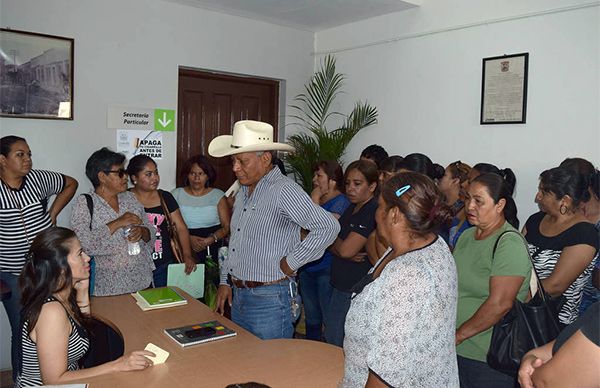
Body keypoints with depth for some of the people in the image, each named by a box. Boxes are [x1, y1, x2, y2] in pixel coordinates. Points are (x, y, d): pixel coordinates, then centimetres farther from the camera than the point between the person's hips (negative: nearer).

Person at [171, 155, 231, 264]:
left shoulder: (218, 195, 7)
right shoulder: (176, 194, 8)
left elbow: (227, 227, 1)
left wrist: (212, 239, -15)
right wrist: (188, 238, -14)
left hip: (213, 251, 0)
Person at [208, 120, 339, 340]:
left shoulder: (283, 190, -18)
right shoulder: (244, 192, 11)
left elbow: (328, 227, -27)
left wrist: (291, 263, -19)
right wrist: (225, 282, 15)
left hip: (269, 300, -9)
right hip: (238, 296, 9)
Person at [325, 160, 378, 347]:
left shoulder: (374, 212, -18)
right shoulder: (351, 208, 10)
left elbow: (346, 249, -21)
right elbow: (334, 246, 9)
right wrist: (348, 255, -12)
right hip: (340, 287, 9)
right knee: (331, 338, 19)